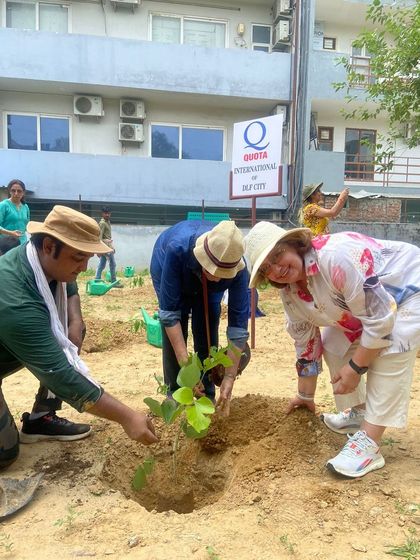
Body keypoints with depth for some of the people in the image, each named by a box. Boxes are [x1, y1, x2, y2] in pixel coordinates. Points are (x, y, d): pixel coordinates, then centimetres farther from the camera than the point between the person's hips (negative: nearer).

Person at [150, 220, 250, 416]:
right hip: (168, 271, -1)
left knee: (207, 333, -8)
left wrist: (229, 377, -34)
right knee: (174, 333, -12)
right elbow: (169, 313, -42)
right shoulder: (177, 249, -46)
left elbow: (238, 321, -33)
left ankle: (207, 396, 8)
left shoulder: (237, 268, -39)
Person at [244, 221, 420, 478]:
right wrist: (306, 396, 9)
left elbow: (379, 317, -33)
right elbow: (306, 342, 2)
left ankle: (369, 445, -18)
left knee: (388, 354, -25)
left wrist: (356, 366, -23)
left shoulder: (334, 256, -37)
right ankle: (359, 412, 21)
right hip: (369, 302, 8)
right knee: (333, 345, 2)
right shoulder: (291, 294, -10)